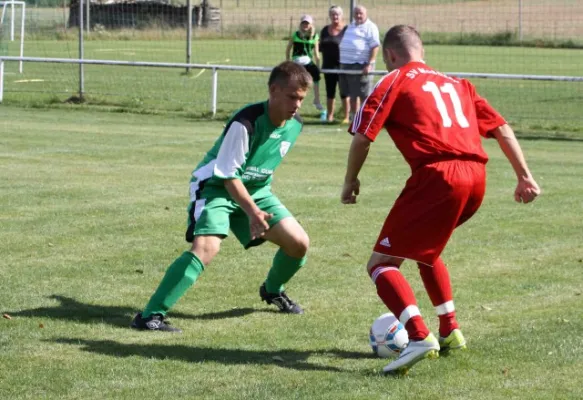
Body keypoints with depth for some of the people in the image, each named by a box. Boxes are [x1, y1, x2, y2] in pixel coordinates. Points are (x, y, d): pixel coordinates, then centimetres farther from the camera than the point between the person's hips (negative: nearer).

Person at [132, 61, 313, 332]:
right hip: (216, 186, -7)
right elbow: (229, 175, -24)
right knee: (206, 247, -30)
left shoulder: (294, 124, -6)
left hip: (255, 189, 7)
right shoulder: (246, 123, -29)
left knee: (299, 243, 0)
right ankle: (150, 315, -31)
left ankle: (273, 290, 32)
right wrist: (252, 212, -33)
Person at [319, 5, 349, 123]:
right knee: (330, 92, 10)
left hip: (342, 66, -5)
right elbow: (321, 46, 18)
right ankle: (329, 116, 17)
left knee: (344, 92, 0)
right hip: (328, 66, 5)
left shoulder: (346, 29, -6)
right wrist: (321, 47, -3)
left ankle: (346, 117, 6)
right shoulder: (325, 30, 10)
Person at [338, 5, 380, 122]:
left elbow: (375, 46, -13)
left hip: (361, 65, -8)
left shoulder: (370, 27, -6)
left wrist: (369, 64, -21)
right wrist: (342, 62, 23)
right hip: (346, 64, 8)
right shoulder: (351, 26, 19)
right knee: (352, 94, 12)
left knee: (364, 95, -7)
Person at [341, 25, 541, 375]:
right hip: (476, 177, 7)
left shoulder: (394, 81, 9)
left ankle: (420, 336, -24)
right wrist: (524, 176, 24)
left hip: (437, 176, -7)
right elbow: (502, 129, 22)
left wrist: (351, 181, 13)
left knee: (382, 263, -2)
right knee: (426, 250, 32)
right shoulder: (456, 84, 27)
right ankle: (450, 331, 28)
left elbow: (362, 137, 0)